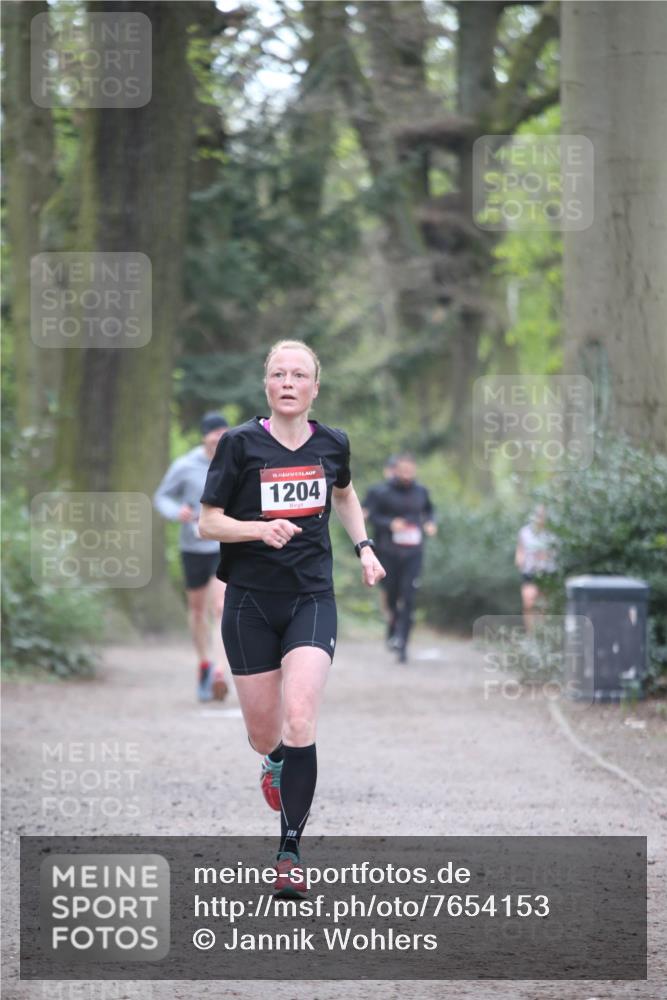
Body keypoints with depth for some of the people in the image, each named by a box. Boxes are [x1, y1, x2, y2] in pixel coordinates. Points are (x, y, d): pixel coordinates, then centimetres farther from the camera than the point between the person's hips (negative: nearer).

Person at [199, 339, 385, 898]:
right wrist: (262, 529, -21)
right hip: (251, 603, 0)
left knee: (299, 721, -18)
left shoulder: (332, 444, 3)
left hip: (311, 600, 1)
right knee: (264, 735, 8)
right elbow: (208, 522, -5)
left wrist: (363, 547, 14)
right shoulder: (241, 444, -7)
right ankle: (277, 761, 48)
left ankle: (291, 850, -10)